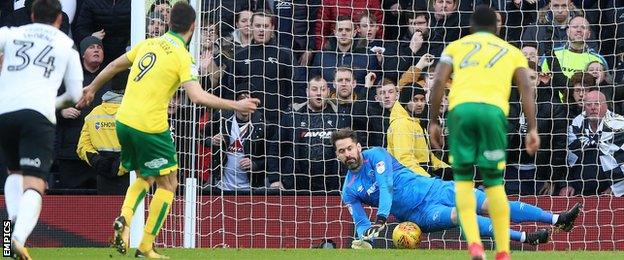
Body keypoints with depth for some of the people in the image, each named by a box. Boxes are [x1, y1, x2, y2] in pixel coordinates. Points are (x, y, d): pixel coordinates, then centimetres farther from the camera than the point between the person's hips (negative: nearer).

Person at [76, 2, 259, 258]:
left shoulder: (148, 44, 9)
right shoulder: (182, 56, -10)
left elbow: (114, 66, 21)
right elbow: (198, 96, -21)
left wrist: (92, 88, 37)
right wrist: (236, 105, -14)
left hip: (124, 121, 6)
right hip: (150, 128, -6)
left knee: (143, 177, 26)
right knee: (167, 184, 9)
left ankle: (124, 219, -1)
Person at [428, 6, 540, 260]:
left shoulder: (456, 46, 26)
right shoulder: (512, 51, 27)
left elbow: (438, 82, 11)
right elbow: (526, 88, 12)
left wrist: (433, 122, 13)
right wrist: (532, 129, 6)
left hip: (460, 108, 0)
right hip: (493, 110, 0)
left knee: (463, 179, 10)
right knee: (494, 182, 10)